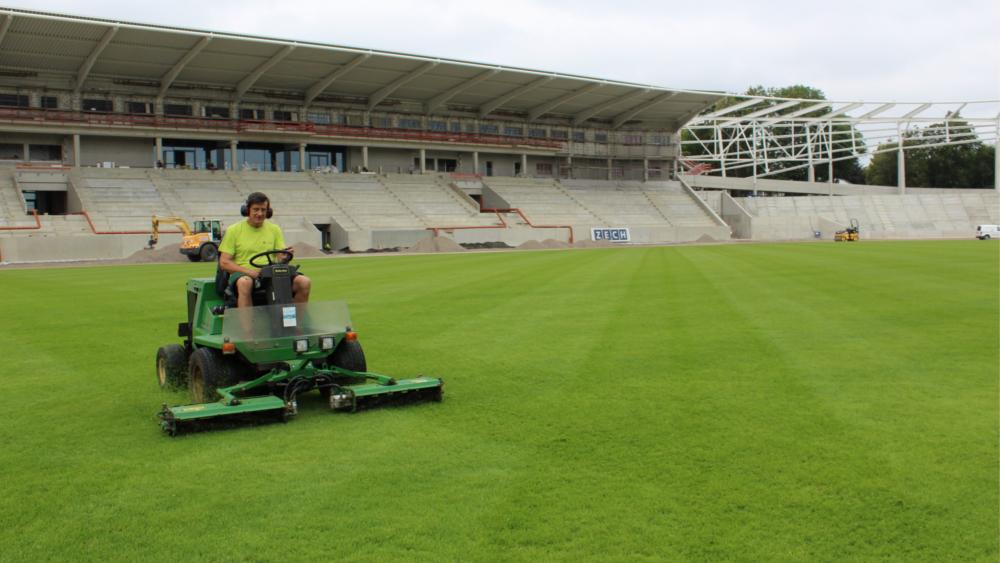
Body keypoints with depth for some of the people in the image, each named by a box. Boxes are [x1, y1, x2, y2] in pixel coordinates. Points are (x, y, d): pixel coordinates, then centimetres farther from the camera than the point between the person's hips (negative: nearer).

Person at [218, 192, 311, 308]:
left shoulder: (274, 229, 16)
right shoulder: (234, 230, 7)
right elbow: (224, 262, 0)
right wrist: (250, 272, -15)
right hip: (243, 273, -3)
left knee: (305, 283, -21)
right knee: (245, 283, -41)